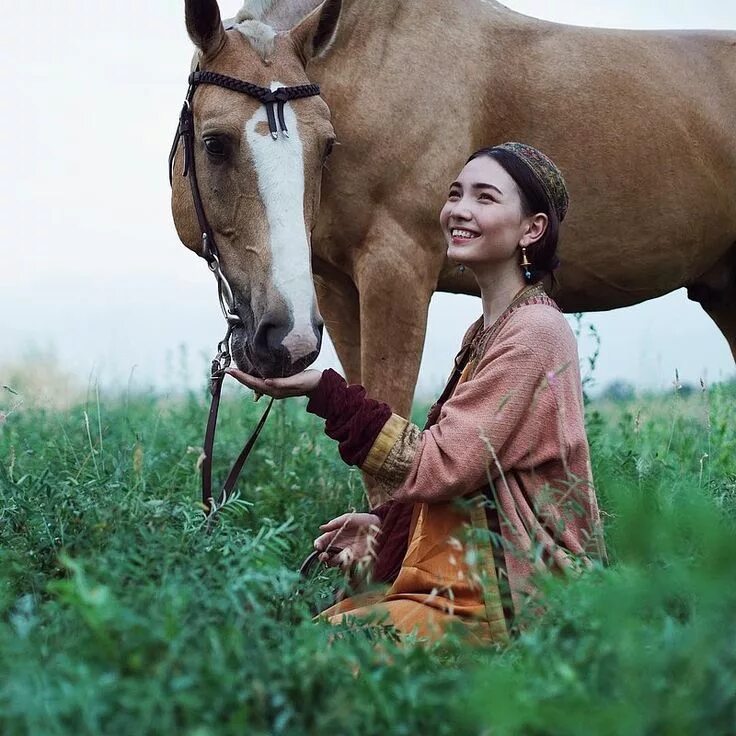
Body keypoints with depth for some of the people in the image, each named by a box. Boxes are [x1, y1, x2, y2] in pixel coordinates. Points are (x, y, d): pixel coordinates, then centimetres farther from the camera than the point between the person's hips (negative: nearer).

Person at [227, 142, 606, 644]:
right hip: (473, 579, 9)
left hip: (513, 598, -9)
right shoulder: (486, 331, 17)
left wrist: (324, 392, -19)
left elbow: (441, 465, -20)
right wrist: (385, 524, 8)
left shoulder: (534, 331, -15)